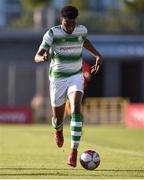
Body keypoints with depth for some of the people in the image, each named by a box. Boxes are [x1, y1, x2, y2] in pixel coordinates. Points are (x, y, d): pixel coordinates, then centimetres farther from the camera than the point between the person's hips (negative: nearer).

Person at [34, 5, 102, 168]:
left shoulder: (81, 30, -4)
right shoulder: (52, 34, -15)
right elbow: (37, 56, -16)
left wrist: (97, 55, 10)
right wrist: (43, 58, -40)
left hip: (76, 77, 1)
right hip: (57, 79, -1)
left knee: (76, 109, -24)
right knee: (58, 117, 9)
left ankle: (74, 151, -25)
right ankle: (58, 130, 50)